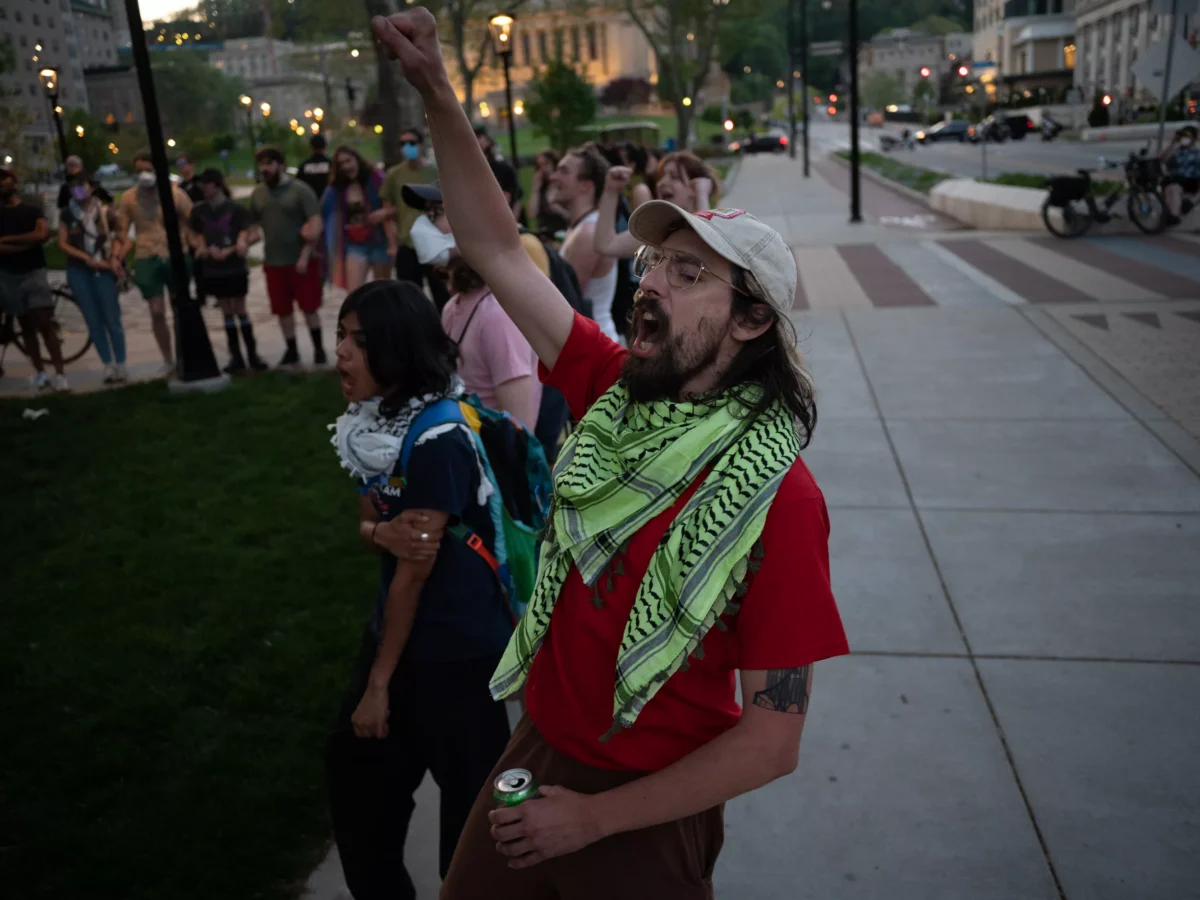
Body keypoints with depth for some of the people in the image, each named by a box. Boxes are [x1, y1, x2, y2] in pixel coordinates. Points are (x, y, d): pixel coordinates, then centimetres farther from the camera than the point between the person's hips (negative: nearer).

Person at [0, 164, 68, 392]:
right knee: (26, 325, 7)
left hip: (34, 272, -2)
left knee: (44, 324, -10)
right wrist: (27, 243, -15)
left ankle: (59, 375, -10)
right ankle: (39, 372, 13)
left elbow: (43, 234, -15)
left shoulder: (32, 209, 3)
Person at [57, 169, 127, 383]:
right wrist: (86, 258, -10)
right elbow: (63, 243, 4)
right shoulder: (67, 214, 6)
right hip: (78, 271, 2)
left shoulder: (106, 211, 1)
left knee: (112, 319, -3)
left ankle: (120, 365, 3)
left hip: (103, 270, -2)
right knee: (94, 322, 3)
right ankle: (108, 366, 8)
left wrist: (115, 258, -12)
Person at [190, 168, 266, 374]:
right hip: (213, 270, 3)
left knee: (240, 310, 1)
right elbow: (197, 237, 11)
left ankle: (252, 354, 11)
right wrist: (204, 248, -10)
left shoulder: (236, 208, -7)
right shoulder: (198, 210, 3)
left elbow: (244, 237, -7)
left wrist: (227, 251, -21)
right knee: (227, 312, 7)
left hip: (236, 268, -3)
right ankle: (236, 357, 12)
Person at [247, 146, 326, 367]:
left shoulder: (300, 189, -8)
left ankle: (318, 348, 17)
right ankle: (292, 350, 21)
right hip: (273, 263, 4)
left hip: (301, 261, -4)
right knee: (283, 310, 9)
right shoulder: (257, 193, 8)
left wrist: (305, 257, -17)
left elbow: (316, 225, -13)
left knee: (309, 307, 3)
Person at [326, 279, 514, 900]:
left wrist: (379, 682, -10)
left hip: (457, 649, -8)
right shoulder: (372, 421, 3)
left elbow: (417, 568, -19)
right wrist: (381, 533, -18)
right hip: (398, 632, 9)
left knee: (471, 797, 9)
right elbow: (366, 527, 8)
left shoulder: (439, 437, -24)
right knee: (356, 767, 20)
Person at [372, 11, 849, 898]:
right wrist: (438, 93, -14)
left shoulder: (778, 498, -25)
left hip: (644, 806, -5)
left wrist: (594, 817, -15)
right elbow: (498, 251, -5)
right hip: (536, 746, 6)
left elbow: (773, 737, -20)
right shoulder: (615, 390, -10)